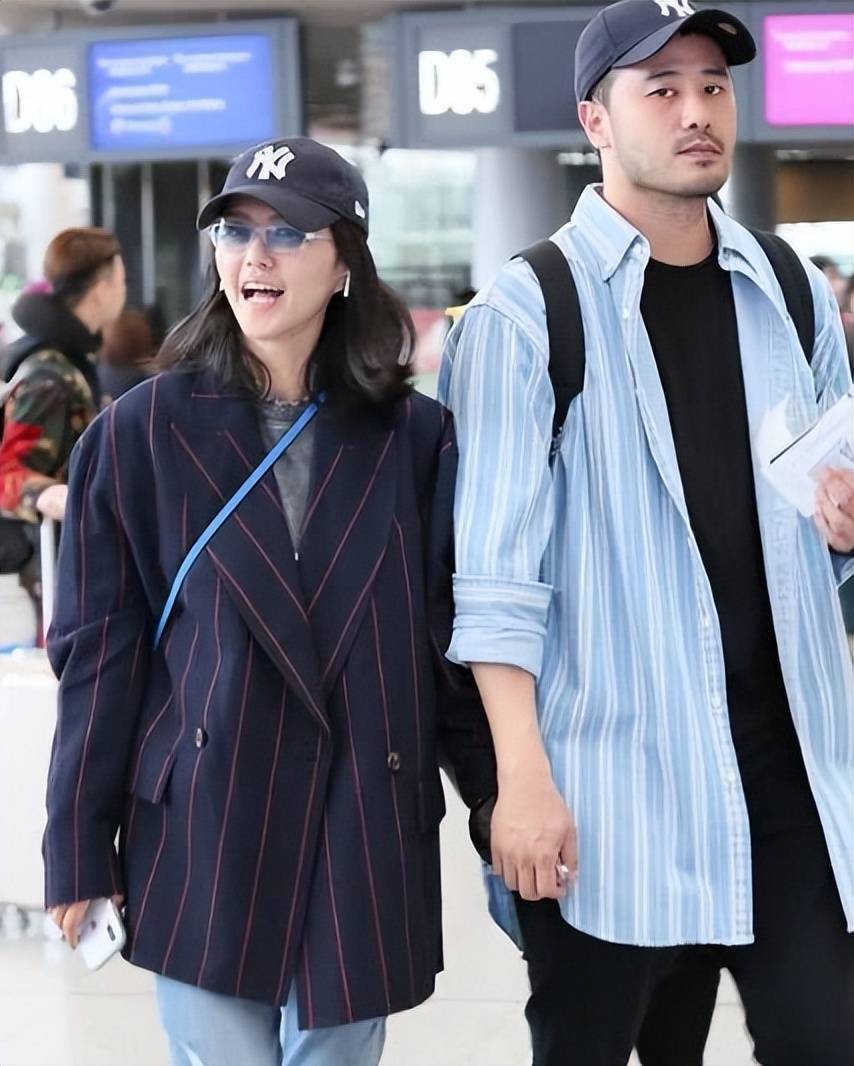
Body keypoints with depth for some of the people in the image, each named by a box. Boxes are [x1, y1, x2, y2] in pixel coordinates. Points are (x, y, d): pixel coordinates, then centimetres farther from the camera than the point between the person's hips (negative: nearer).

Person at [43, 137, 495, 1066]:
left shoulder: (413, 437, 2)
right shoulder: (144, 431, -1)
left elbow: (452, 640, 6)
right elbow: (100, 650, 0)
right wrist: (79, 851, -2)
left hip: (367, 840, 1)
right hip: (202, 835, -1)